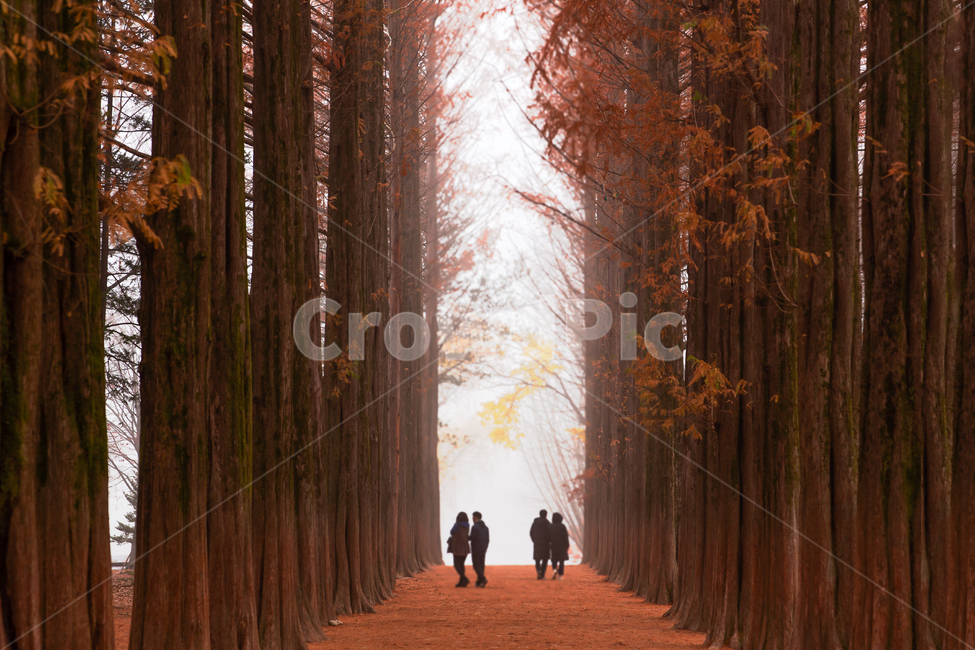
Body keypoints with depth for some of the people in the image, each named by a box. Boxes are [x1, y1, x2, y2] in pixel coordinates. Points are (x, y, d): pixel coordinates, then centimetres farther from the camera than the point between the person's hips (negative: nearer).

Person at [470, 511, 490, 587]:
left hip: (475, 550, -7)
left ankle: (483, 579, -18)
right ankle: (479, 582, 11)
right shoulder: (485, 527, 7)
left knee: (476, 565, -1)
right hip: (483, 550, 7)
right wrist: (485, 549, 16)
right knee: (481, 565, 10)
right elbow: (487, 540, 8)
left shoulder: (474, 527, -15)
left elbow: (472, 538, -14)